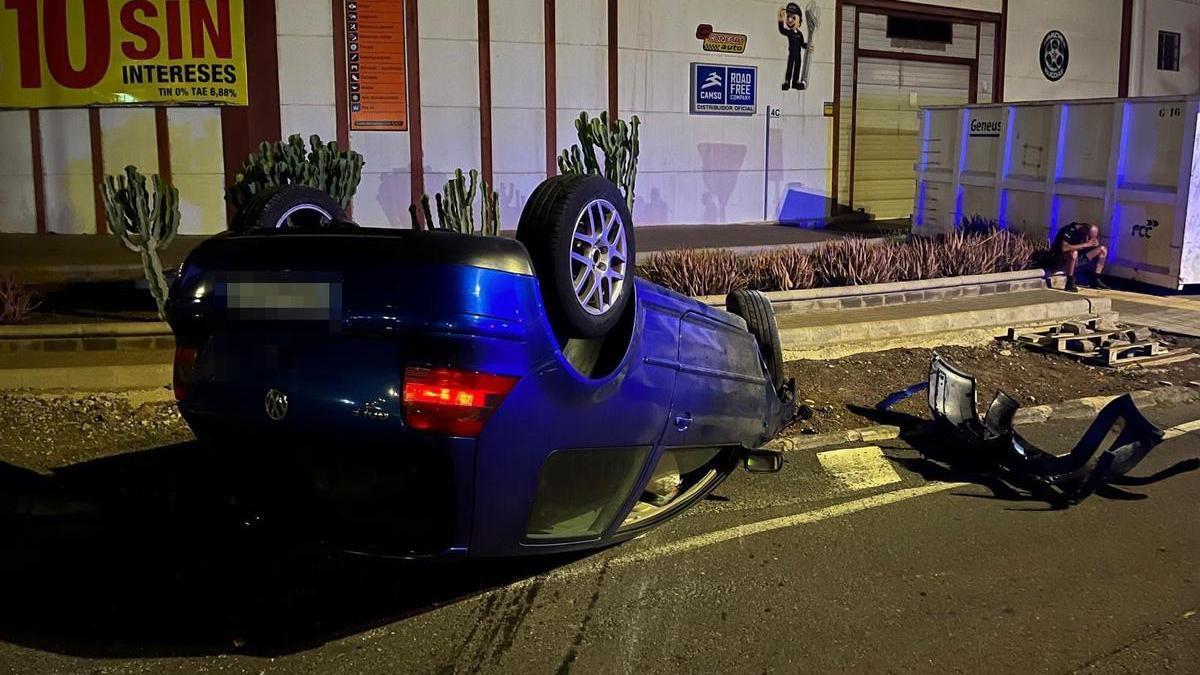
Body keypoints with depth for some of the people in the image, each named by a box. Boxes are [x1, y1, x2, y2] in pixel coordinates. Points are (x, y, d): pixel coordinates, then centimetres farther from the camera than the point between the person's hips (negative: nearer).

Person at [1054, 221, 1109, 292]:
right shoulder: (1070, 230, -25)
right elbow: (1064, 248, -38)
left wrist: (1095, 243, -23)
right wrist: (1085, 244, -35)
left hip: (1079, 257, 7)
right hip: (1062, 256, -7)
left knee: (1103, 249, -2)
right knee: (1074, 253, -40)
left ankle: (1095, 280, -1)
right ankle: (1069, 283, -28)